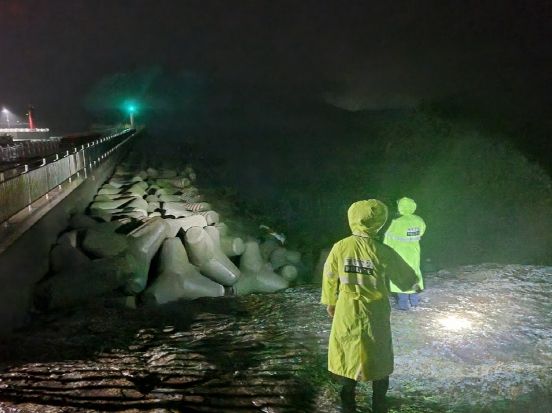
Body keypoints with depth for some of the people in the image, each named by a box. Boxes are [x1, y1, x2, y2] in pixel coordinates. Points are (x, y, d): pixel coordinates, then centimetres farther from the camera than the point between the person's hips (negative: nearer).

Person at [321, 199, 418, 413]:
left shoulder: (340, 247, -10)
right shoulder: (382, 252, -15)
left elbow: (330, 278, 1)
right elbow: (407, 279, -4)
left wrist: (330, 302, 16)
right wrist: (413, 280, 20)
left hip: (347, 311, 1)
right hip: (375, 313, -1)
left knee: (347, 355, 16)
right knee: (378, 358, 16)